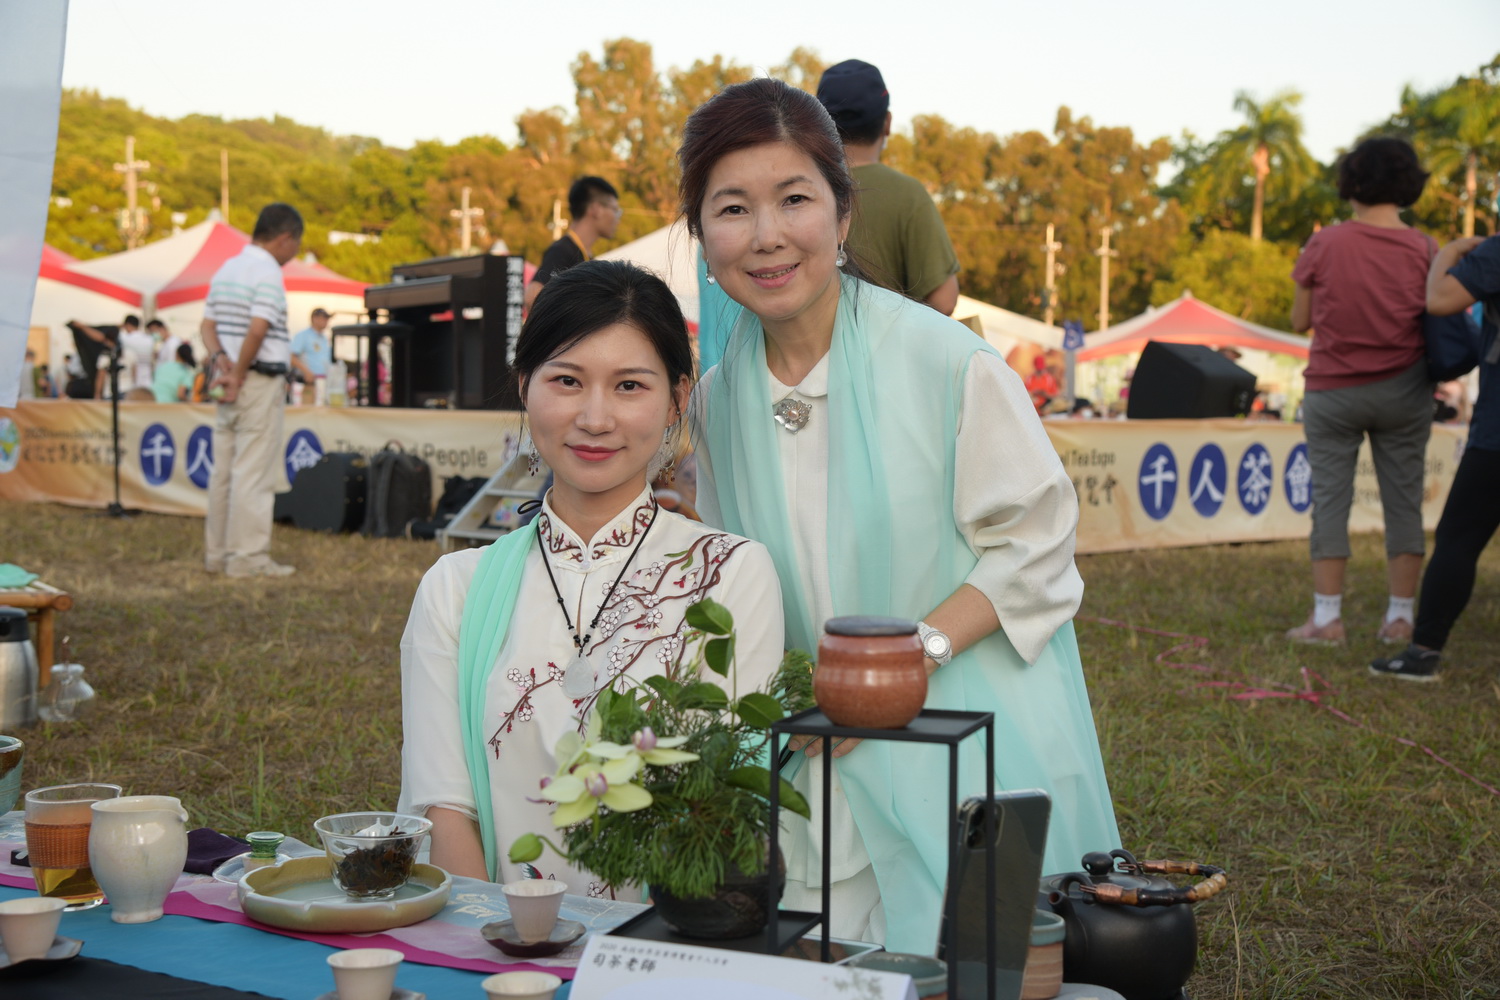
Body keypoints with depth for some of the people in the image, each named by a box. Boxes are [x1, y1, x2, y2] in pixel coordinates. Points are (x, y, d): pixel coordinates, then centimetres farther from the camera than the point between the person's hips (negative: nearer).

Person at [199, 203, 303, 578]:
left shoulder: (226, 269, 16)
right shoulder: (268, 273, -12)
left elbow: (208, 325, 14)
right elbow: (258, 330, -21)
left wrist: (219, 357, -2)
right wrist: (238, 375, -13)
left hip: (231, 383, 9)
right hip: (260, 382, -9)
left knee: (224, 470, 11)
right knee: (254, 473, -6)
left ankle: (217, 553, 15)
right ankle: (248, 557, -4)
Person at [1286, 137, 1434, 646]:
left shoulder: (1323, 245, -9)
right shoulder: (1425, 251, -5)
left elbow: (1299, 321, 0)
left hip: (1333, 391, -1)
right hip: (1404, 391, 1)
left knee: (1330, 499, 4)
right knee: (1404, 500, 8)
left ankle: (1327, 616, 4)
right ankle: (1401, 616, 11)